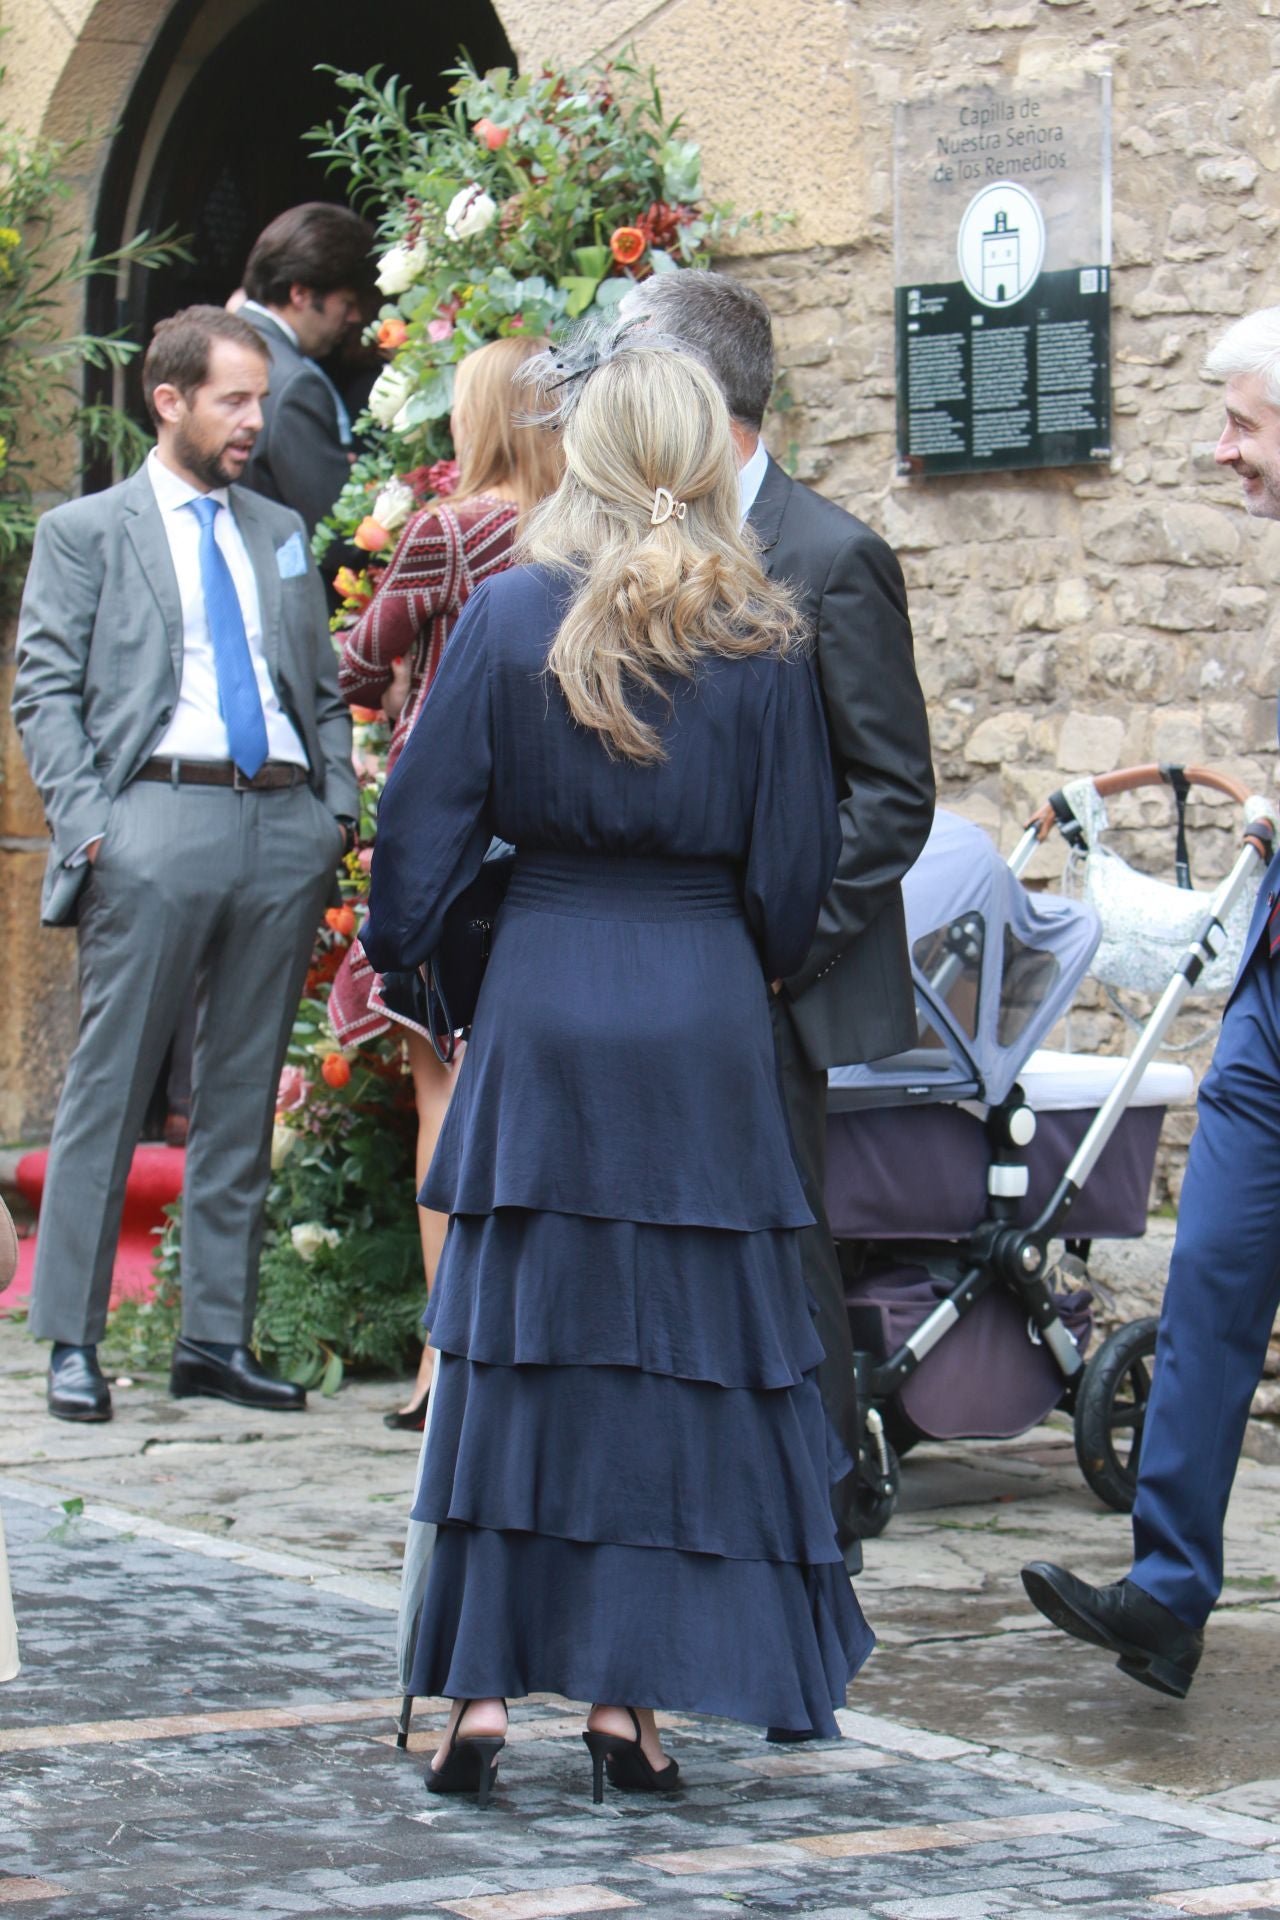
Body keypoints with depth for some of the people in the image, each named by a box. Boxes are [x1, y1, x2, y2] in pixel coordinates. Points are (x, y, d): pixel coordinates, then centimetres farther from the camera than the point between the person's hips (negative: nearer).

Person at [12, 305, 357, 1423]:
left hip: (285, 828, 5)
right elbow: (45, 693, 1)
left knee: (245, 1094, 6)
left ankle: (217, 1339, 10)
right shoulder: (85, 532, 7)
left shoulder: (281, 534, 20)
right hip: (159, 816, -5)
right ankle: (73, 1340, 0)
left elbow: (324, 691, 21)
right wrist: (87, 822, -11)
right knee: (110, 1088, -5)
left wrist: (339, 809, 7)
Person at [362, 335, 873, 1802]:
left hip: (542, 1003, 0)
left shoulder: (510, 618, -3)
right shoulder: (763, 643, -1)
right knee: (685, 1347, 6)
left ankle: (479, 1695, 5)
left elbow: (426, 823, 0)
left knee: (511, 1346, 6)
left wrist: (396, 960, 16)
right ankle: (624, 1697, 6)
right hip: (705, 1020, 0)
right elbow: (794, 866, 3)